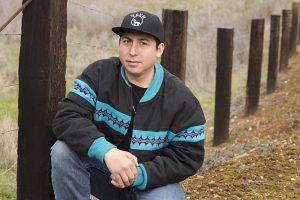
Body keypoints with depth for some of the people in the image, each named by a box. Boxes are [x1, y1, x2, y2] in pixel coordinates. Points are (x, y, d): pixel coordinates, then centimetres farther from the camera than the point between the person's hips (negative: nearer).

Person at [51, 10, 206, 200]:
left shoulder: (182, 100, -13)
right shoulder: (99, 74, -12)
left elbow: (187, 158, -13)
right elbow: (67, 117, -23)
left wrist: (140, 174, -29)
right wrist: (106, 151, -40)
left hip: (153, 181, -1)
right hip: (101, 168, 1)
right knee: (64, 150, -28)